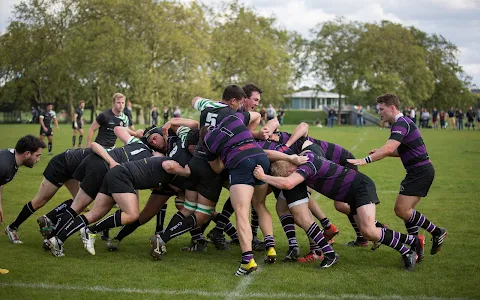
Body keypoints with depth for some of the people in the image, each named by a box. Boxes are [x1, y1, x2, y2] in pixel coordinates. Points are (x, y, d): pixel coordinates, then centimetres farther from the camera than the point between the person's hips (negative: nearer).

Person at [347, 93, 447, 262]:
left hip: (420, 171, -10)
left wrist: (365, 160, -37)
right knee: (406, 211, 10)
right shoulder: (402, 123, 16)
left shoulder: (401, 124, -16)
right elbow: (401, 151, 26)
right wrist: (380, 152, 12)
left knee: (401, 210, -11)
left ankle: (437, 232, 0)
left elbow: (389, 148, -32)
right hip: (420, 170, 10)